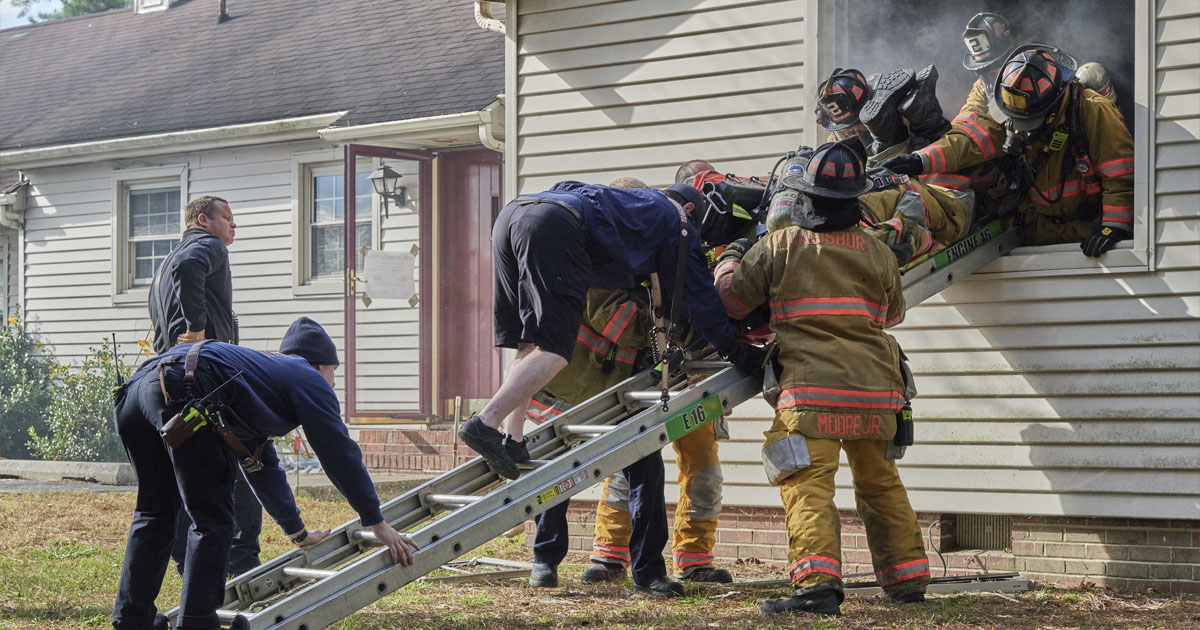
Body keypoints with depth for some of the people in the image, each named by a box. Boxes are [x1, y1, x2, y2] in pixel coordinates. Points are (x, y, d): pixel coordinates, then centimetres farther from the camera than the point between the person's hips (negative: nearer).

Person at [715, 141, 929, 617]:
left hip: (813, 387, -5)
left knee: (808, 484, -12)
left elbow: (730, 298, 9)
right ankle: (907, 577, 26)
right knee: (880, 482, 20)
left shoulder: (781, 245, 2)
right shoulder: (878, 253, 11)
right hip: (875, 388, 5)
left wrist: (730, 259, 29)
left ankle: (818, 583, -28)